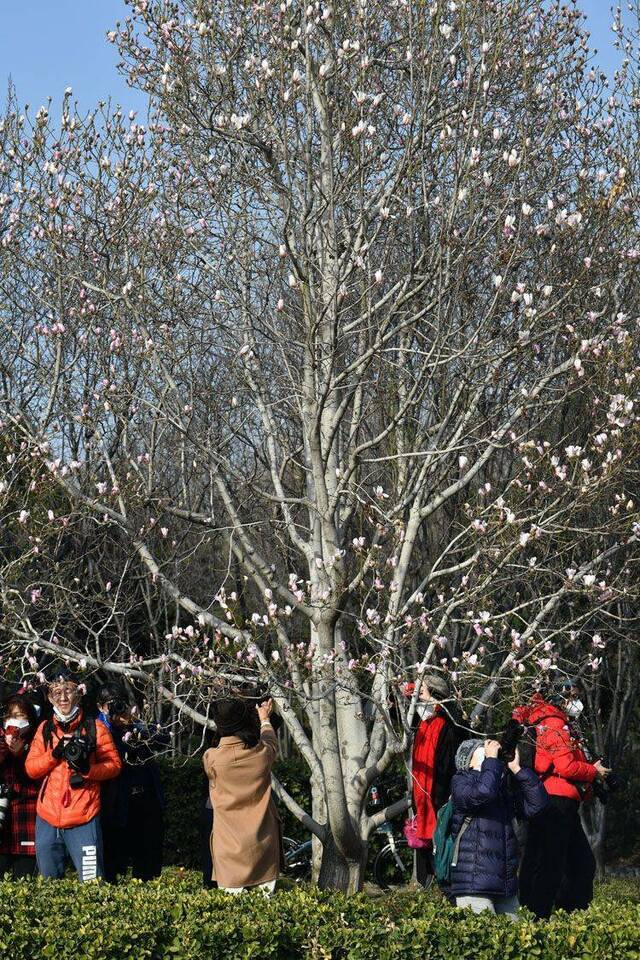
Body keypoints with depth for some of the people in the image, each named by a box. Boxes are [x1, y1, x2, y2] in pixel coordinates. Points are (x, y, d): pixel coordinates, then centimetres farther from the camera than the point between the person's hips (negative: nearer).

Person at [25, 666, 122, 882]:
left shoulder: (94, 728, 2)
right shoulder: (44, 729, 11)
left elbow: (114, 765, -1)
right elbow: (31, 768, 5)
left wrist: (88, 769, -18)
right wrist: (55, 753, -11)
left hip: (83, 818, -4)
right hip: (48, 818, 4)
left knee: (92, 882, -9)